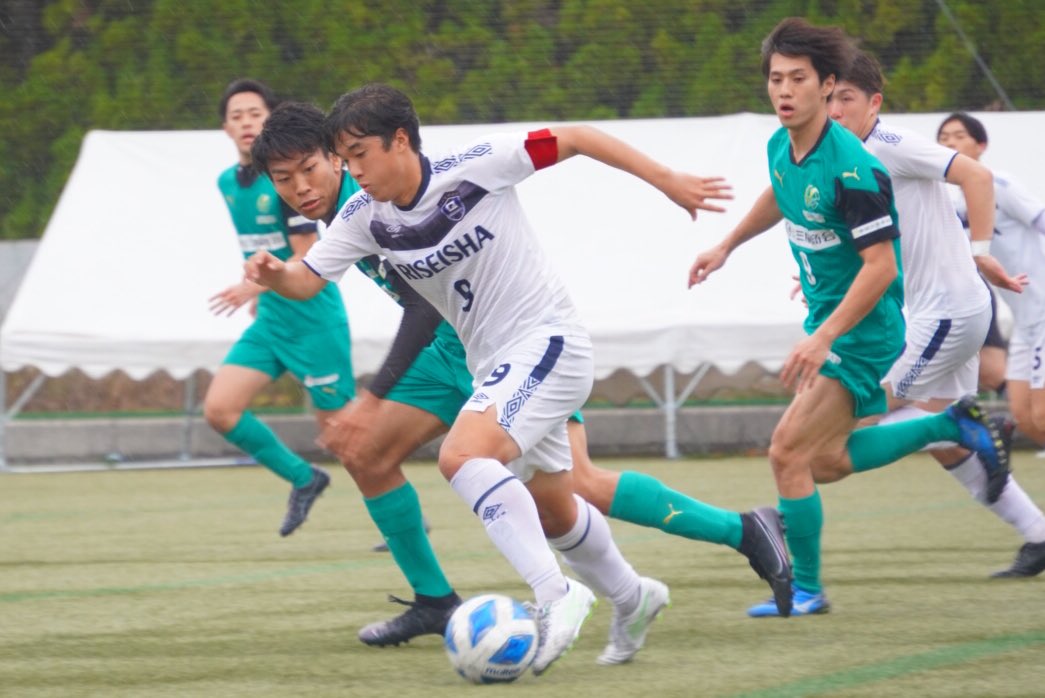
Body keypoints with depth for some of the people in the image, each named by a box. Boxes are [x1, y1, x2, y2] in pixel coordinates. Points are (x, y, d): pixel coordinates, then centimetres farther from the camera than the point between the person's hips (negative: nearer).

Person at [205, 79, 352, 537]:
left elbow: (306, 260, -20)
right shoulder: (228, 182, 6)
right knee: (219, 409, -6)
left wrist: (253, 287, -31)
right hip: (270, 321, 7)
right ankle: (303, 479, 11)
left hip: (313, 321, -7)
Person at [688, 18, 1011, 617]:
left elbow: (880, 266, -27)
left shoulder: (851, 168, -27)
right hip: (825, 319, 9)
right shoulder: (781, 147, -1)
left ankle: (805, 588, 3)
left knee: (789, 452, -11)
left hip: (863, 330, -9)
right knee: (827, 458, 18)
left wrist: (824, 338, -31)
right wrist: (726, 246, 30)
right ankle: (951, 426, 30)